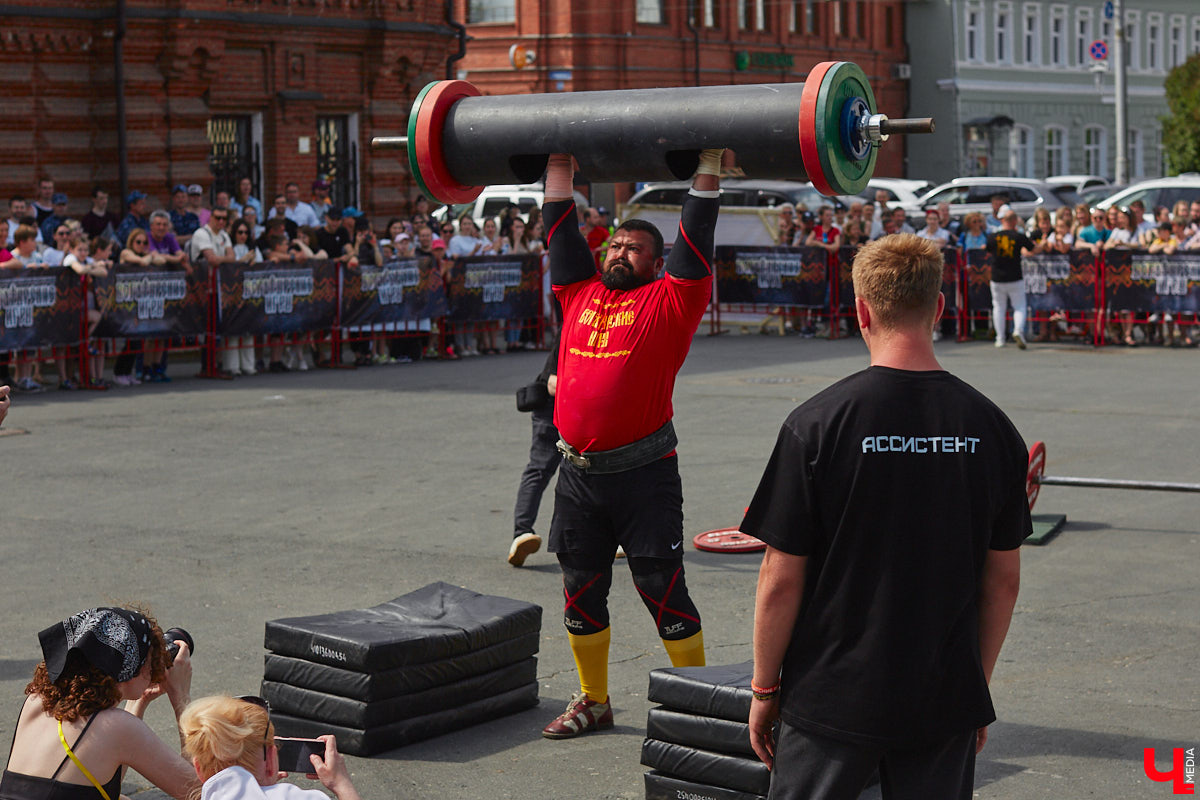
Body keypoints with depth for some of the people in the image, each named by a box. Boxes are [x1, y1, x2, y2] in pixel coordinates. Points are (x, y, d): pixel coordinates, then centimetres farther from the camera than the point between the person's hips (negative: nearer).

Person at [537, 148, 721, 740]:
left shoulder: (671, 300, 1)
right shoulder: (580, 292, 13)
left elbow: (697, 235, -4)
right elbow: (560, 228, 18)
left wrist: (709, 165, -4)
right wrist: (559, 162, 19)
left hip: (643, 473, -5)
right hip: (578, 473, 5)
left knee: (664, 593, -1)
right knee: (581, 592, 13)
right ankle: (593, 701, 27)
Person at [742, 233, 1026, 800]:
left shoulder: (818, 424, -12)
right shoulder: (991, 427, -2)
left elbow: (780, 579, -9)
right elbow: (1003, 579, 5)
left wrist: (764, 689, 3)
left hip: (832, 701, -3)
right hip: (945, 702, 3)